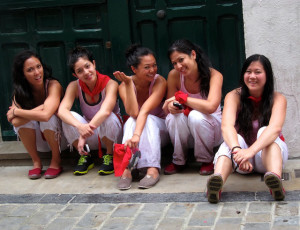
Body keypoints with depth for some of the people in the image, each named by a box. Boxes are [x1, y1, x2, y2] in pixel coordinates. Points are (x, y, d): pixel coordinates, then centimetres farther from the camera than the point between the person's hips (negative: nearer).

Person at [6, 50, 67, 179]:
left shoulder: (53, 85, -22)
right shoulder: (19, 93, -10)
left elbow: (45, 115, -39)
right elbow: (15, 122, -26)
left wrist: (16, 112, -26)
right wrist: (40, 108, -33)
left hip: (59, 138, -3)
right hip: (38, 142, 3)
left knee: (48, 118, -33)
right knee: (21, 120, -24)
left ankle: (56, 161, -13)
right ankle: (36, 162, -9)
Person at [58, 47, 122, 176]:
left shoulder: (110, 84, -18)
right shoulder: (74, 86, -9)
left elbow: (105, 111, -35)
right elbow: (62, 110, -25)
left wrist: (84, 135, -45)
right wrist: (80, 126, -46)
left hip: (110, 135, -3)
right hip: (91, 139, 3)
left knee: (108, 117, -34)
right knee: (69, 118, -24)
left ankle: (109, 156, -10)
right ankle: (85, 157, -5)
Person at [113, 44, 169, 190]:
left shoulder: (159, 82, -19)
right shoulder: (124, 86, -12)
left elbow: (145, 110, -33)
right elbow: (133, 112, -29)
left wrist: (136, 135, -47)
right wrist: (128, 84, -33)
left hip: (159, 130, -1)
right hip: (134, 126, 2)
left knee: (148, 120, -33)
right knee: (131, 121, -31)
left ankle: (152, 169, -43)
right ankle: (126, 169, -45)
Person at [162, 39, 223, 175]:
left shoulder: (214, 75, -19)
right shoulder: (174, 75, -11)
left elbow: (210, 107, -34)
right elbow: (168, 107, -6)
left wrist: (181, 97, -26)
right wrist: (172, 107, -31)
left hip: (210, 126, -2)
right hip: (184, 134, 2)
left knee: (196, 116, -34)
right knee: (174, 116, -29)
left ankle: (206, 160, -9)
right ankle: (178, 161, -6)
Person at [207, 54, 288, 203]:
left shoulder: (277, 99, -10)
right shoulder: (234, 96, -8)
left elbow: (275, 128, -31)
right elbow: (226, 126, -27)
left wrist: (251, 150, -49)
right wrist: (237, 150, -48)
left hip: (268, 153, 0)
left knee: (264, 131, -30)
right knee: (235, 138, -31)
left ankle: (276, 178, -57)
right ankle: (218, 181, -59)